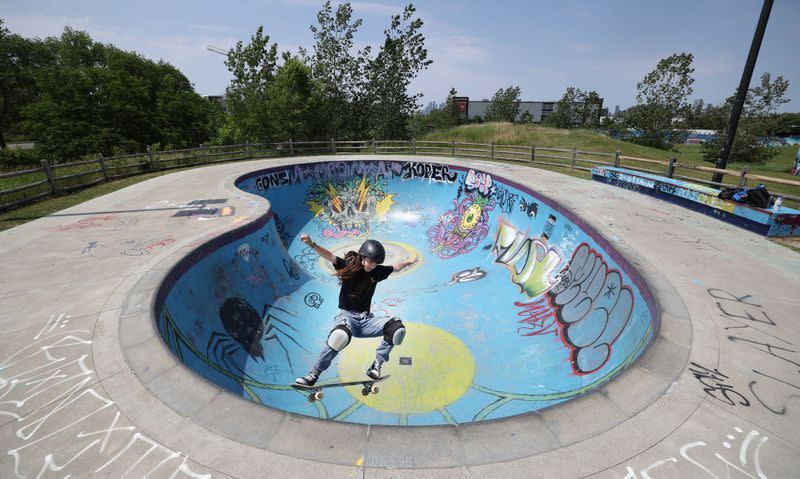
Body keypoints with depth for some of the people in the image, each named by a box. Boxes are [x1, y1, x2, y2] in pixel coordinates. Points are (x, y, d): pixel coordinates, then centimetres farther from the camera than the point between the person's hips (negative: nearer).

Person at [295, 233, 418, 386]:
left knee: (397, 327, -14)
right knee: (341, 335, -39)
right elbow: (329, 256, -19)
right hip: (347, 315, -5)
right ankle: (313, 375, -22)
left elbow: (395, 267, 25)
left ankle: (376, 366, -5)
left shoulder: (377, 271, 7)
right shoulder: (348, 265, -5)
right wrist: (312, 244, -34)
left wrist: (409, 262, 35)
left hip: (366, 319, 5)